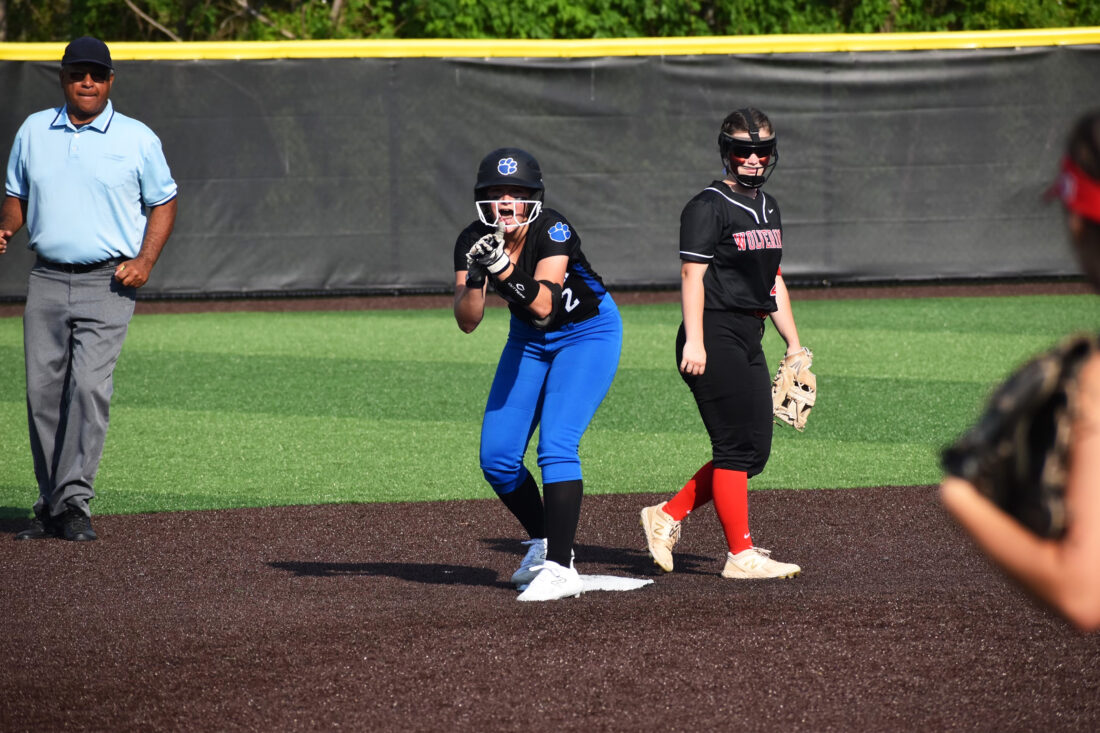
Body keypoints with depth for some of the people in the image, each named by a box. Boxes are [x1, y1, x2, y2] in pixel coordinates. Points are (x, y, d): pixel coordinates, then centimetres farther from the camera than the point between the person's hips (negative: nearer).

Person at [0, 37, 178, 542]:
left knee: (90, 384, -17)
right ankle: (51, 505, 11)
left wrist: (144, 261, -6)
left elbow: (163, 202, 8)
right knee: (43, 392, 2)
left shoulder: (138, 139, 2)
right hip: (47, 279, 3)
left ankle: (74, 499, -16)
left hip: (109, 282, -3)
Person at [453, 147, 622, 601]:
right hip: (529, 339, 6)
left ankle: (560, 568, -22)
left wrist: (505, 269, -52)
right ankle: (543, 542, 23)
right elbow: (467, 322, -22)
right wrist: (475, 277, -40)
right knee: (496, 458, 1)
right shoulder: (474, 242, -17)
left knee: (556, 444, -23)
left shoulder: (552, 231, -30)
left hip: (588, 332, -6)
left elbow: (545, 305, -40)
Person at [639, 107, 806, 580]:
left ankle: (667, 516, 17)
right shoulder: (708, 207, -8)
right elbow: (692, 274, -14)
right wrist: (693, 342, -22)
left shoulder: (767, 208, 18)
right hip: (715, 339, -9)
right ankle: (740, 554, -4)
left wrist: (793, 342, 20)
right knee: (736, 448, -8)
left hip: (749, 340, 9)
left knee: (755, 452, 8)